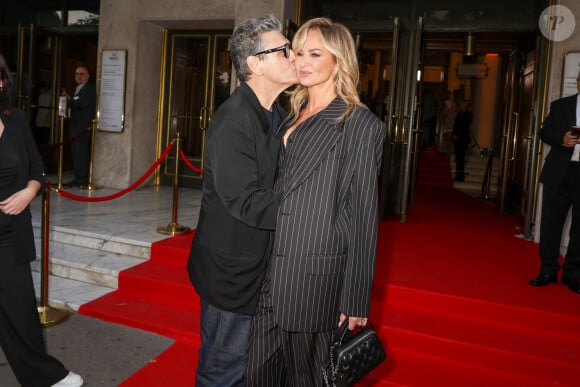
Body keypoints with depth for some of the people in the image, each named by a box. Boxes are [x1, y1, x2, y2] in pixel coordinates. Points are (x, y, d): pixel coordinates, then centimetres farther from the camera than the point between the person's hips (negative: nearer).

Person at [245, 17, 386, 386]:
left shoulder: (361, 125, -9)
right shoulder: (291, 116, 12)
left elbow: (363, 216, -11)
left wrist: (355, 300, -10)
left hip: (316, 276, -6)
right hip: (269, 273, 6)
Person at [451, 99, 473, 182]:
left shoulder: (469, 115, 0)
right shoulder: (458, 114, 20)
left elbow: (465, 127, -8)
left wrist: (457, 136, -12)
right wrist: (453, 134, 3)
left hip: (463, 138, -6)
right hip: (457, 138, 6)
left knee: (461, 157, -12)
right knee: (457, 157, 2)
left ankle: (461, 175, -13)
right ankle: (458, 175, 3)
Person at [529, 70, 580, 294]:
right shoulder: (560, 105, 9)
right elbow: (545, 132, 7)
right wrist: (561, 139, -14)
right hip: (559, 173, 0)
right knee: (551, 222, 4)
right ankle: (548, 270, 14)